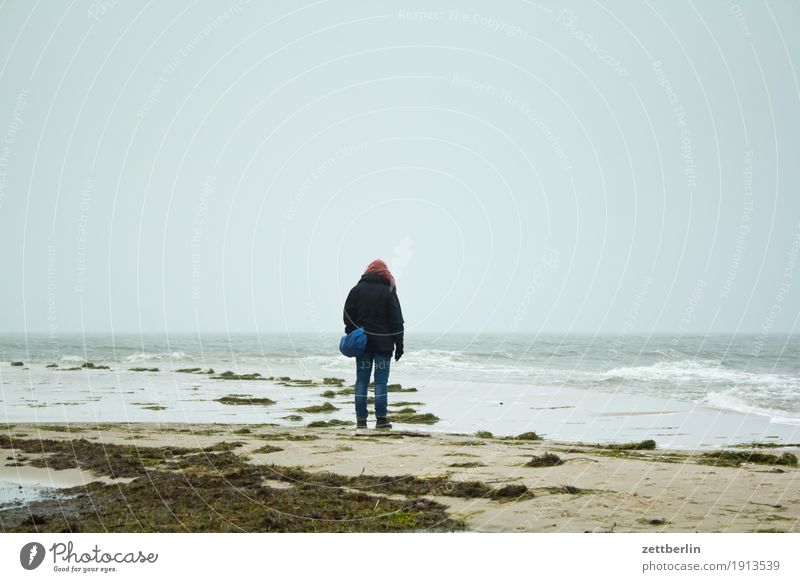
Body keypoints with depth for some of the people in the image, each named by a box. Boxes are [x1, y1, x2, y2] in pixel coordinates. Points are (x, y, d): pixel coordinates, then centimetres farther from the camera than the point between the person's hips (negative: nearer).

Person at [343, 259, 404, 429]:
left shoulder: (356, 290, 5)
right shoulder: (388, 291, -3)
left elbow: (348, 317, 6)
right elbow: (396, 321, -3)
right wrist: (399, 344, 1)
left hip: (362, 343, 3)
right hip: (383, 344, -2)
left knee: (361, 381, 5)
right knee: (381, 381, 0)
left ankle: (361, 420, 4)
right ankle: (381, 419, -1)